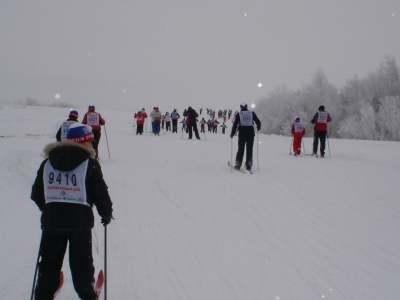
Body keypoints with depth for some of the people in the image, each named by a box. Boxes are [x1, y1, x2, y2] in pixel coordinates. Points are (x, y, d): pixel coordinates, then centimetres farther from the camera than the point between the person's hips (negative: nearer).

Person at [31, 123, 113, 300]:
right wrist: (107, 213, 9)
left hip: (51, 221, 3)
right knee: (81, 262, 10)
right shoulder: (90, 164, -7)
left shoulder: (47, 163, 6)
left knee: (50, 261, 15)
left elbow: (36, 193, 10)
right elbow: (100, 193, -7)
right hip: (80, 221, -3)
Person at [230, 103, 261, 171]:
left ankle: (238, 164, 4)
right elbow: (258, 122, 7)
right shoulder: (252, 113, 6)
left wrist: (232, 134, 5)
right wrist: (258, 128, 26)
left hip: (242, 133, 0)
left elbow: (235, 125, -2)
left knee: (240, 149, 6)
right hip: (251, 133, 1)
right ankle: (249, 164, 3)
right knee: (249, 149, 6)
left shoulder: (238, 114, 3)